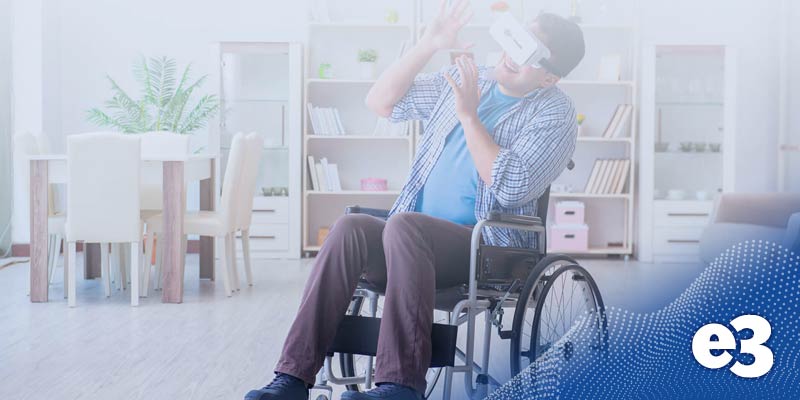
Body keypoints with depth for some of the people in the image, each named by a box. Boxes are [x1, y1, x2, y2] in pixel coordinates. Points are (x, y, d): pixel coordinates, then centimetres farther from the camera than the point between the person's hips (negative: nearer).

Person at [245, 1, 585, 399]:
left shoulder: (555, 116, 0)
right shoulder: (465, 79, 17)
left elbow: (512, 187, -16)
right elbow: (381, 101, 14)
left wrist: (469, 115, -13)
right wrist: (428, 43, 4)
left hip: (486, 247, -5)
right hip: (417, 241, 5)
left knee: (403, 224, -35)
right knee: (350, 227, -26)